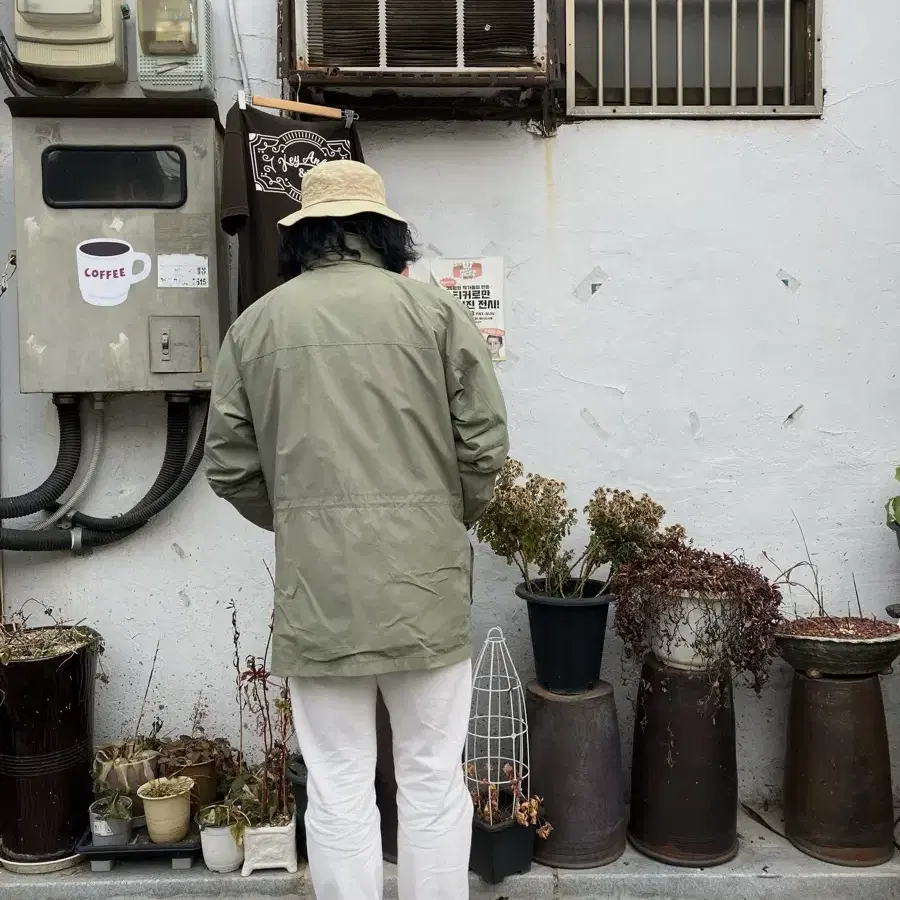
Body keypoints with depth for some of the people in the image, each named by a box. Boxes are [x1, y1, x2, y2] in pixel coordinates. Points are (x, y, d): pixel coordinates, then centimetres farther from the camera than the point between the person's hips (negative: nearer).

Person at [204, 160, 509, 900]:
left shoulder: (257, 323, 6)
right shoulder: (435, 308, 1)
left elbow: (229, 465, 8)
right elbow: (485, 444, -1)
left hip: (315, 584, 1)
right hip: (422, 577, -1)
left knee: (339, 788, 10)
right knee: (433, 779, 11)